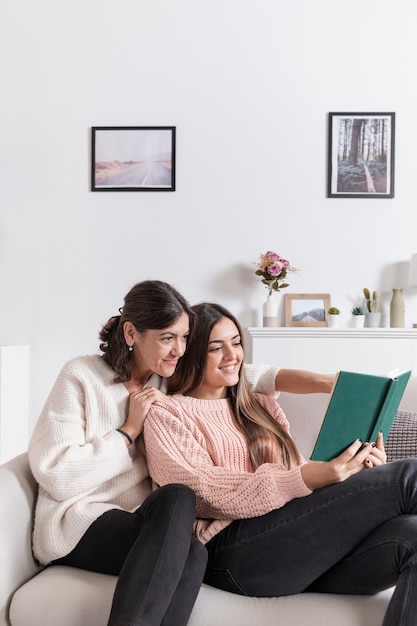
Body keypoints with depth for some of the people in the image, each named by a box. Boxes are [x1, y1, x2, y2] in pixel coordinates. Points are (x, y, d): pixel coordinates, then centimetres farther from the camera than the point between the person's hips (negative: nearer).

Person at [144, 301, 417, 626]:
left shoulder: (262, 407, 25)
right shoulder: (166, 414, 5)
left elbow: (299, 472, 16)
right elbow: (208, 495, -9)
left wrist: (355, 471, -7)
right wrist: (306, 479, -22)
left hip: (302, 542, 6)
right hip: (234, 551, -6)